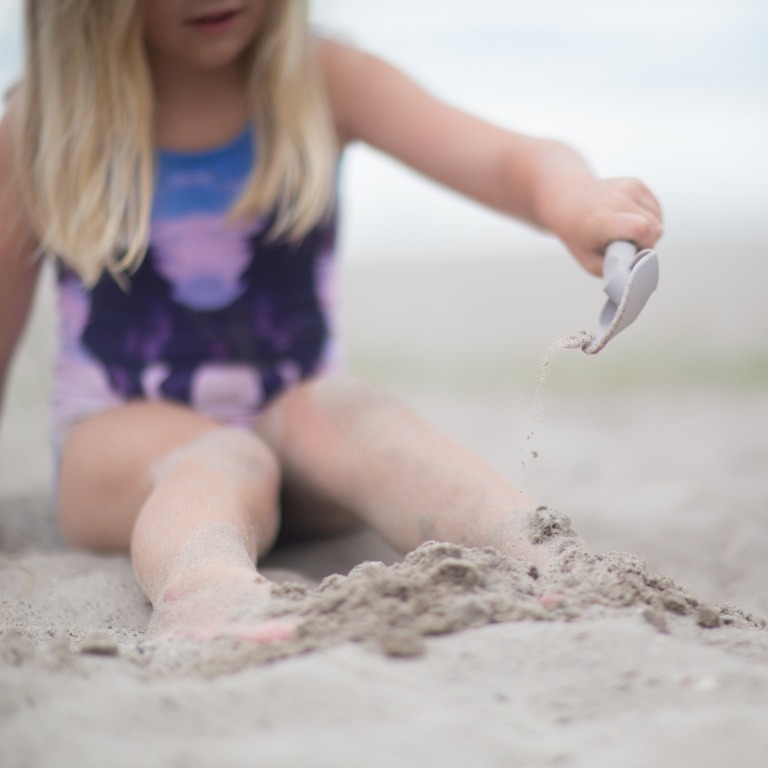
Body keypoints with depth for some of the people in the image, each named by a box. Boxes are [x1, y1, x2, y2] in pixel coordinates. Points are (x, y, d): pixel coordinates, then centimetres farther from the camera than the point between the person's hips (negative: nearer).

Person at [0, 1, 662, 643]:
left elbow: (505, 159, -15)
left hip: (294, 406, 1)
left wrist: (572, 201, -39)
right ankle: (204, 603, -65)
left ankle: (550, 564, -55)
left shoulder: (322, 83, -2)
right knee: (223, 460, -34)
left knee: (346, 416, -32)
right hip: (127, 430, -1)